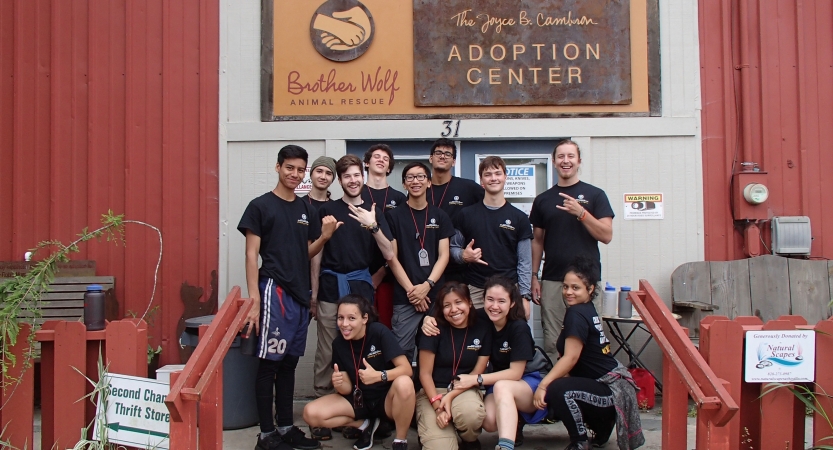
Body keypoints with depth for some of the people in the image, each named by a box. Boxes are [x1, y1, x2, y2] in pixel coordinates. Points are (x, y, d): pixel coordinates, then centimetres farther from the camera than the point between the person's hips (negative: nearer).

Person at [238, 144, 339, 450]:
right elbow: (251, 255, -7)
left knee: (289, 362, 12)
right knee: (269, 362, -3)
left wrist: (324, 237, -5)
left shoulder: (307, 211, 14)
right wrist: (254, 300, -14)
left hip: (300, 293, 6)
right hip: (274, 290, -6)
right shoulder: (260, 206, -3)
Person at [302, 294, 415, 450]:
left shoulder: (379, 332, -19)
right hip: (359, 399, 4)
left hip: (386, 398, -4)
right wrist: (339, 384, -28)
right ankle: (365, 425, 4)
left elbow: (406, 369, -21)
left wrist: (379, 376, -37)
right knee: (311, 413, -17)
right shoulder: (339, 343, -6)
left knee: (403, 383, -38)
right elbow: (348, 388, -4)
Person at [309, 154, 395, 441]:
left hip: (361, 287, 1)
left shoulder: (373, 211, 9)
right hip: (331, 288, -1)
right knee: (326, 353, 0)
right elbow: (316, 254, 9)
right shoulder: (327, 210, 6)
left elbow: (389, 255, 1)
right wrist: (313, 295, 6)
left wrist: (373, 226, -14)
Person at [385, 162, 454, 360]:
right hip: (404, 298, -2)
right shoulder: (394, 216, 5)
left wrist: (427, 285, -10)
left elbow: (443, 256, 4)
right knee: (402, 351, -3)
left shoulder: (440, 216, 10)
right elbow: (392, 258, 1)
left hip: (436, 295, 2)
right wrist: (411, 289, -8)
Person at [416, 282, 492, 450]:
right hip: (433, 392, -1)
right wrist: (437, 405, -19)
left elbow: (477, 374, 0)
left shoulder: (483, 329, -2)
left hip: (465, 390, 2)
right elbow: (425, 373, -6)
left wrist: (451, 396, -14)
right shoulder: (435, 329, -8)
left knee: (471, 413, -35)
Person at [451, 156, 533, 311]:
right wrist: (464, 256, -10)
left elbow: (524, 262, 4)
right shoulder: (466, 215, 6)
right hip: (475, 291, 0)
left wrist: (525, 296, -2)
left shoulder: (519, 218, 5)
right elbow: (454, 248, 12)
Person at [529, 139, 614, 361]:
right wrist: (534, 276, 8)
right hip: (552, 281, 2)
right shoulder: (542, 200, 12)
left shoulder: (594, 195, 4)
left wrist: (580, 213, -16)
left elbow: (606, 236, -4)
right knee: (552, 342, 3)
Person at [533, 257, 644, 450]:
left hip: (611, 390, -11)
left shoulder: (576, 314, -17)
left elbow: (570, 358, -22)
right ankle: (601, 426, 25)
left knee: (556, 391, -30)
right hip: (611, 386, 11)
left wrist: (542, 385, -23)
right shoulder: (588, 310, 11)